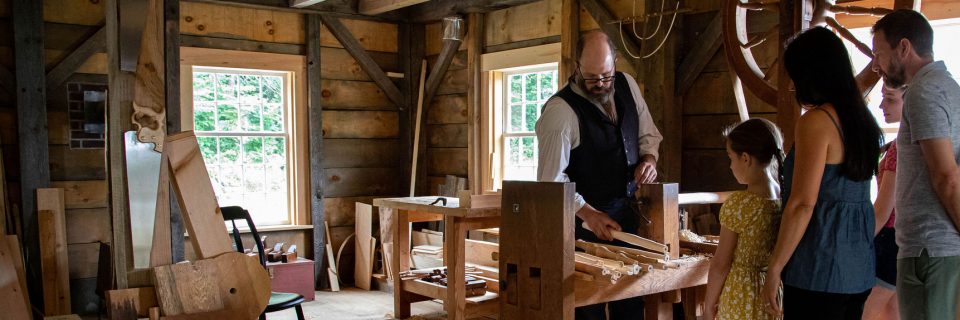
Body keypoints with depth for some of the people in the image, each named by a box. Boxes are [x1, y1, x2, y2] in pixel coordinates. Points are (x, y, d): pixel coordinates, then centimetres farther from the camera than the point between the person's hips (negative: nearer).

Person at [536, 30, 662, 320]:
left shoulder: (627, 85, 0)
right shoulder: (560, 110, -19)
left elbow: (648, 133, 15)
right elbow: (552, 179, -18)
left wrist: (648, 158, -6)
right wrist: (588, 214, -22)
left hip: (627, 211, 6)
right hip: (586, 218, -6)